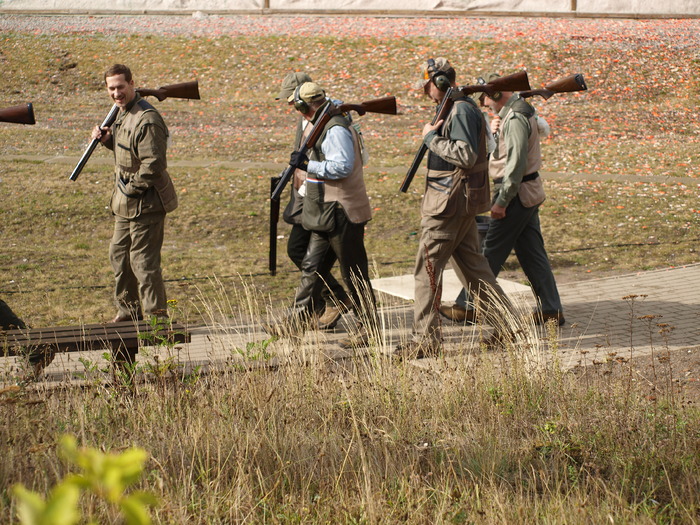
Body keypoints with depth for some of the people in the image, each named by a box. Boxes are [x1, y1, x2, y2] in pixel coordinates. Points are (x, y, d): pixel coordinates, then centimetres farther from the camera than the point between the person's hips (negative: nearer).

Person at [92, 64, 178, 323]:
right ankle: (129, 309, 33)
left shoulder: (146, 120, -22)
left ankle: (156, 316, 4)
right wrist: (107, 139, 5)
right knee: (119, 254, 19)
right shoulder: (123, 113, 10)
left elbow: (153, 165, -25)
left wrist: (132, 189, -17)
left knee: (143, 260, -5)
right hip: (126, 203, 11)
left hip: (145, 203, -11)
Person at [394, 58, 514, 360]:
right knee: (472, 265, 14)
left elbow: (466, 155, -26)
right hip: (461, 203, 11)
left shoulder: (461, 111, -16)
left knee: (427, 268, -6)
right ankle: (506, 325, 17)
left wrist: (432, 137, -18)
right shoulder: (454, 108, 15)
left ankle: (425, 340, -3)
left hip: (450, 203, -11)